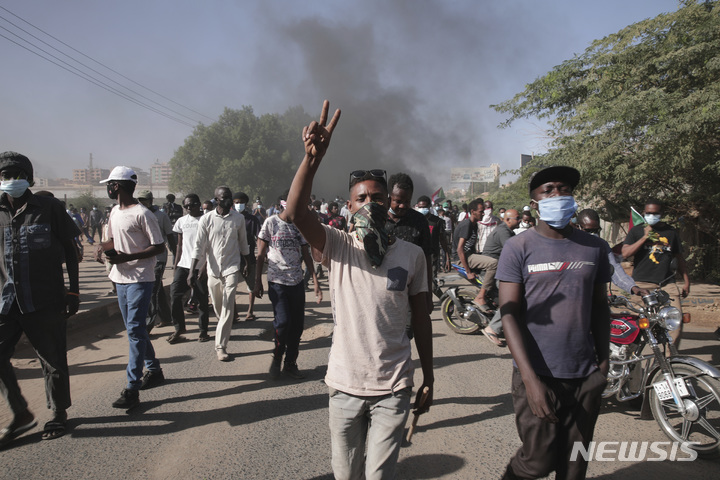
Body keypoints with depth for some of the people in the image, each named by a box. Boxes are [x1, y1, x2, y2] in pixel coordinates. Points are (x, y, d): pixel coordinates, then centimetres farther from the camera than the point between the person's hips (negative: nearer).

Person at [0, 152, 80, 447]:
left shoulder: (49, 208, -2)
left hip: (46, 301, -3)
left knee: (53, 361, 6)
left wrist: (73, 291, -3)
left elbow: (70, 251, 1)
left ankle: (58, 414, 25)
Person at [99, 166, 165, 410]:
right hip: (121, 278, 9)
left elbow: (159, 247, -14)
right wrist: (105, 248, 1)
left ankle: (132, 389, -8)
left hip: (140, 279, -9)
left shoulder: (142, 214, -15)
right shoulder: (114, 212, 13)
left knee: (135, 330, -10)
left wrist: (127, 257, -21)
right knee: (134, 329, 15)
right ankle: (154, 370, 30)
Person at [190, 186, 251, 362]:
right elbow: (199, 246, -4)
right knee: (218, 307, 13)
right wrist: (193, 271, -11)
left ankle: (221, 346, -5)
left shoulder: (238, 218, -1)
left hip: (231, 268, -1)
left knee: (228, 307, -9)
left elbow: (243, 243, 11)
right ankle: (225, 331, 42)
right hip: (213, 268, 1)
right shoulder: (206, 219, -5)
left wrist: (248, 264, 17)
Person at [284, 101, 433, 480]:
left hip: (393, 388, 0)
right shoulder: (338, 247, -6)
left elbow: (420, 318, 5)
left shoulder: (411, 254, -1)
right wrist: (314, 156, -37)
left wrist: (428, 379, 7)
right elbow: (295, 213, -25)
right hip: (344, 385, 1)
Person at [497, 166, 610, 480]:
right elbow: (510, 313, -9)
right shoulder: (518, 248, -5)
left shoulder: (593, 248, 7)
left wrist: (604, 360, 9)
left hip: (586, 376, 4)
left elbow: (599, 307, 16)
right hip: (538, 374, -4)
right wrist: (530, 379, -16)